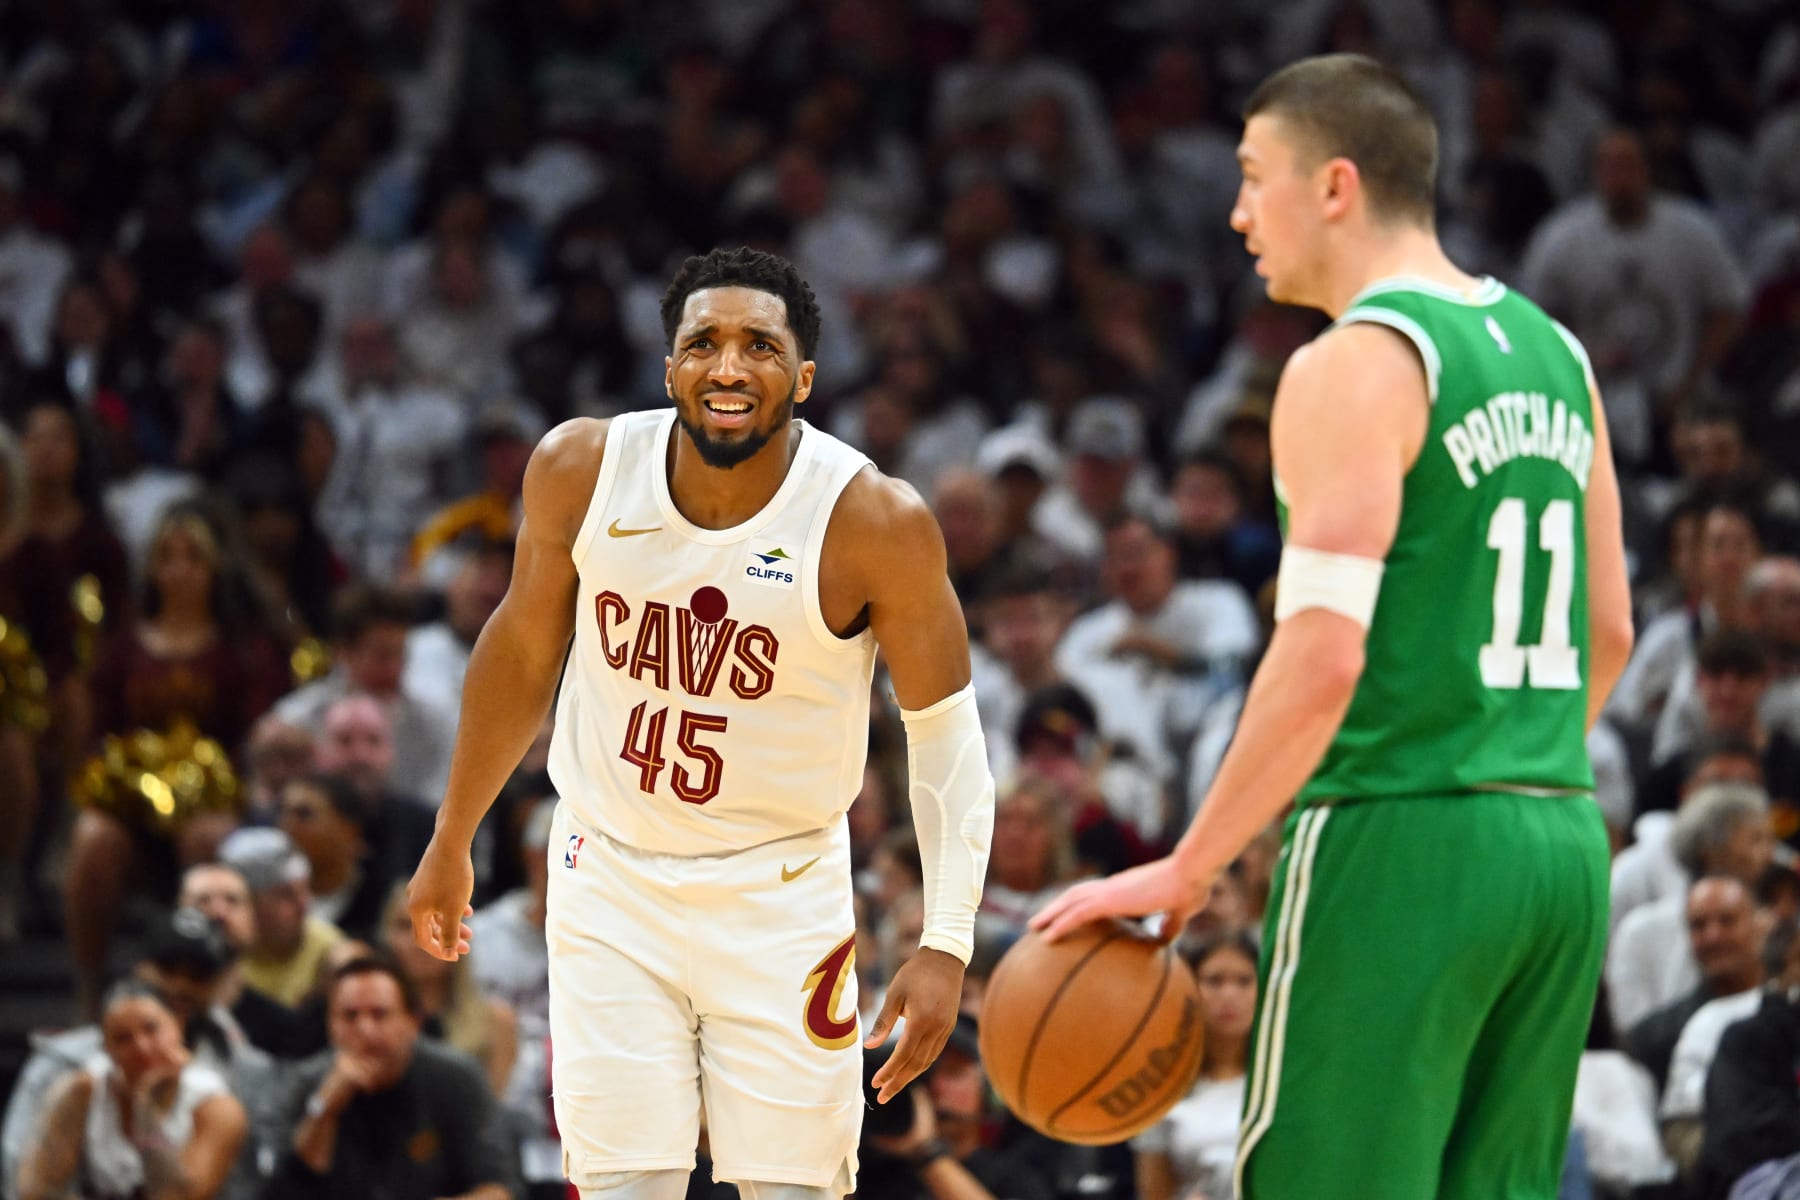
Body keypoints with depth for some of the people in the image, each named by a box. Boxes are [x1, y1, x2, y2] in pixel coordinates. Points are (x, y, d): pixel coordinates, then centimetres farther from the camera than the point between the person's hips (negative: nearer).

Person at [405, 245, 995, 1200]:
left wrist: (946, 944, -16)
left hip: (780, 896, -1)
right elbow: (523, 649, 7)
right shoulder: (581, 469, -10)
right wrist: (452, 842, 14)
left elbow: (943, 728, -10)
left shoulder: (874, 522, -18)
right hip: (608, 879, 1)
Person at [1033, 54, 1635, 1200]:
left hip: (1398, 845, -8)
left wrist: (1183, 875, -14)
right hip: (1566, 843, 8)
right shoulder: (1553, 353, 14)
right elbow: (1608, 631, 19)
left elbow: (1322, 659, -19)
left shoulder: (1357, 367, -11)